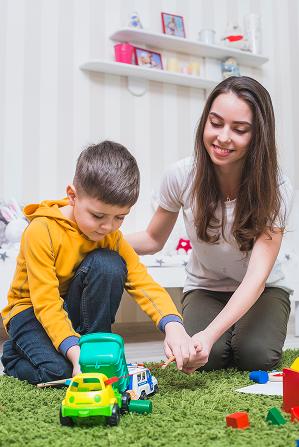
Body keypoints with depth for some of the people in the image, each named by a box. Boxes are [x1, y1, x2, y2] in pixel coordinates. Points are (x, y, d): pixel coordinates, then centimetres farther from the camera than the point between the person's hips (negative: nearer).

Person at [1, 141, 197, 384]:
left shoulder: (112, 238, -10)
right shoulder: (42, 231, -25)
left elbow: (143, 282, -17)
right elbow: (45, 301, -28)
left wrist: (173, 326, -36)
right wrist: (74, 351, -40)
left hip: (76, 309, 3)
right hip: (32, 311, -3)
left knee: (109, 264, -26)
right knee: (58, 371, -31)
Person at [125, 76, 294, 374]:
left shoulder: (276, 188, -25)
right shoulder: (182, 175, -19)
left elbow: (257, 277, -32)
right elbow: (154, 240, -4)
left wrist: (210, 334, -48)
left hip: (261, 290, 0)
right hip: (205, 287, 1)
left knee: (256, 355, -27)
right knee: (207, 358, -26)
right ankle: (224, 338, 10)